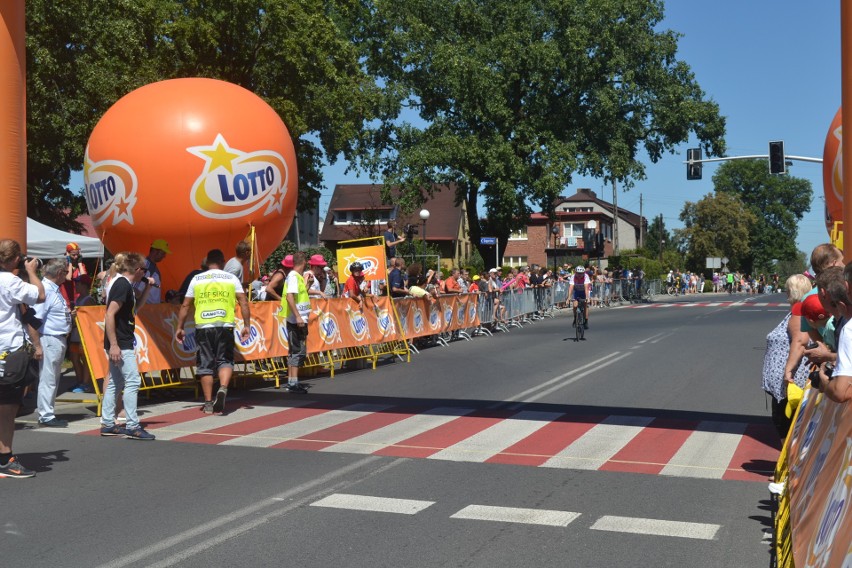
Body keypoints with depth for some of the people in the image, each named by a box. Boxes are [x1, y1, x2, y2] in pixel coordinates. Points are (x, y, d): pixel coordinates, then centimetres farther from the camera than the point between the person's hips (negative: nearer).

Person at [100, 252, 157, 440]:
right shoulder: (122, 285, -15)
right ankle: (132, 426, -7)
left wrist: (147, 288, 15)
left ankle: (107, 424, 19)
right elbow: (109, 315, -22)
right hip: (120, 343, -10)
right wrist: (113, 345, -24)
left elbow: (135, 308, 28)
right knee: (133, 381, -9)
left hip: (122, 342, 10)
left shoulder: (124, 284, 14)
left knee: (115, 383, 13)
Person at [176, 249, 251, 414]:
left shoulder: (197, 279, 10)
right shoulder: (231, 278, 8)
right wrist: (247, 326, 4)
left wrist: (180, 327, 15)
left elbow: (185, 305, 9)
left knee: (205, 364, 7)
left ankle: (208, 403, 9)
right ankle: (223, 388, -17)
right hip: (225, 326, 0)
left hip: (203, 327, 1)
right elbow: (244, 302, 1)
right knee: (225, 360, 10)